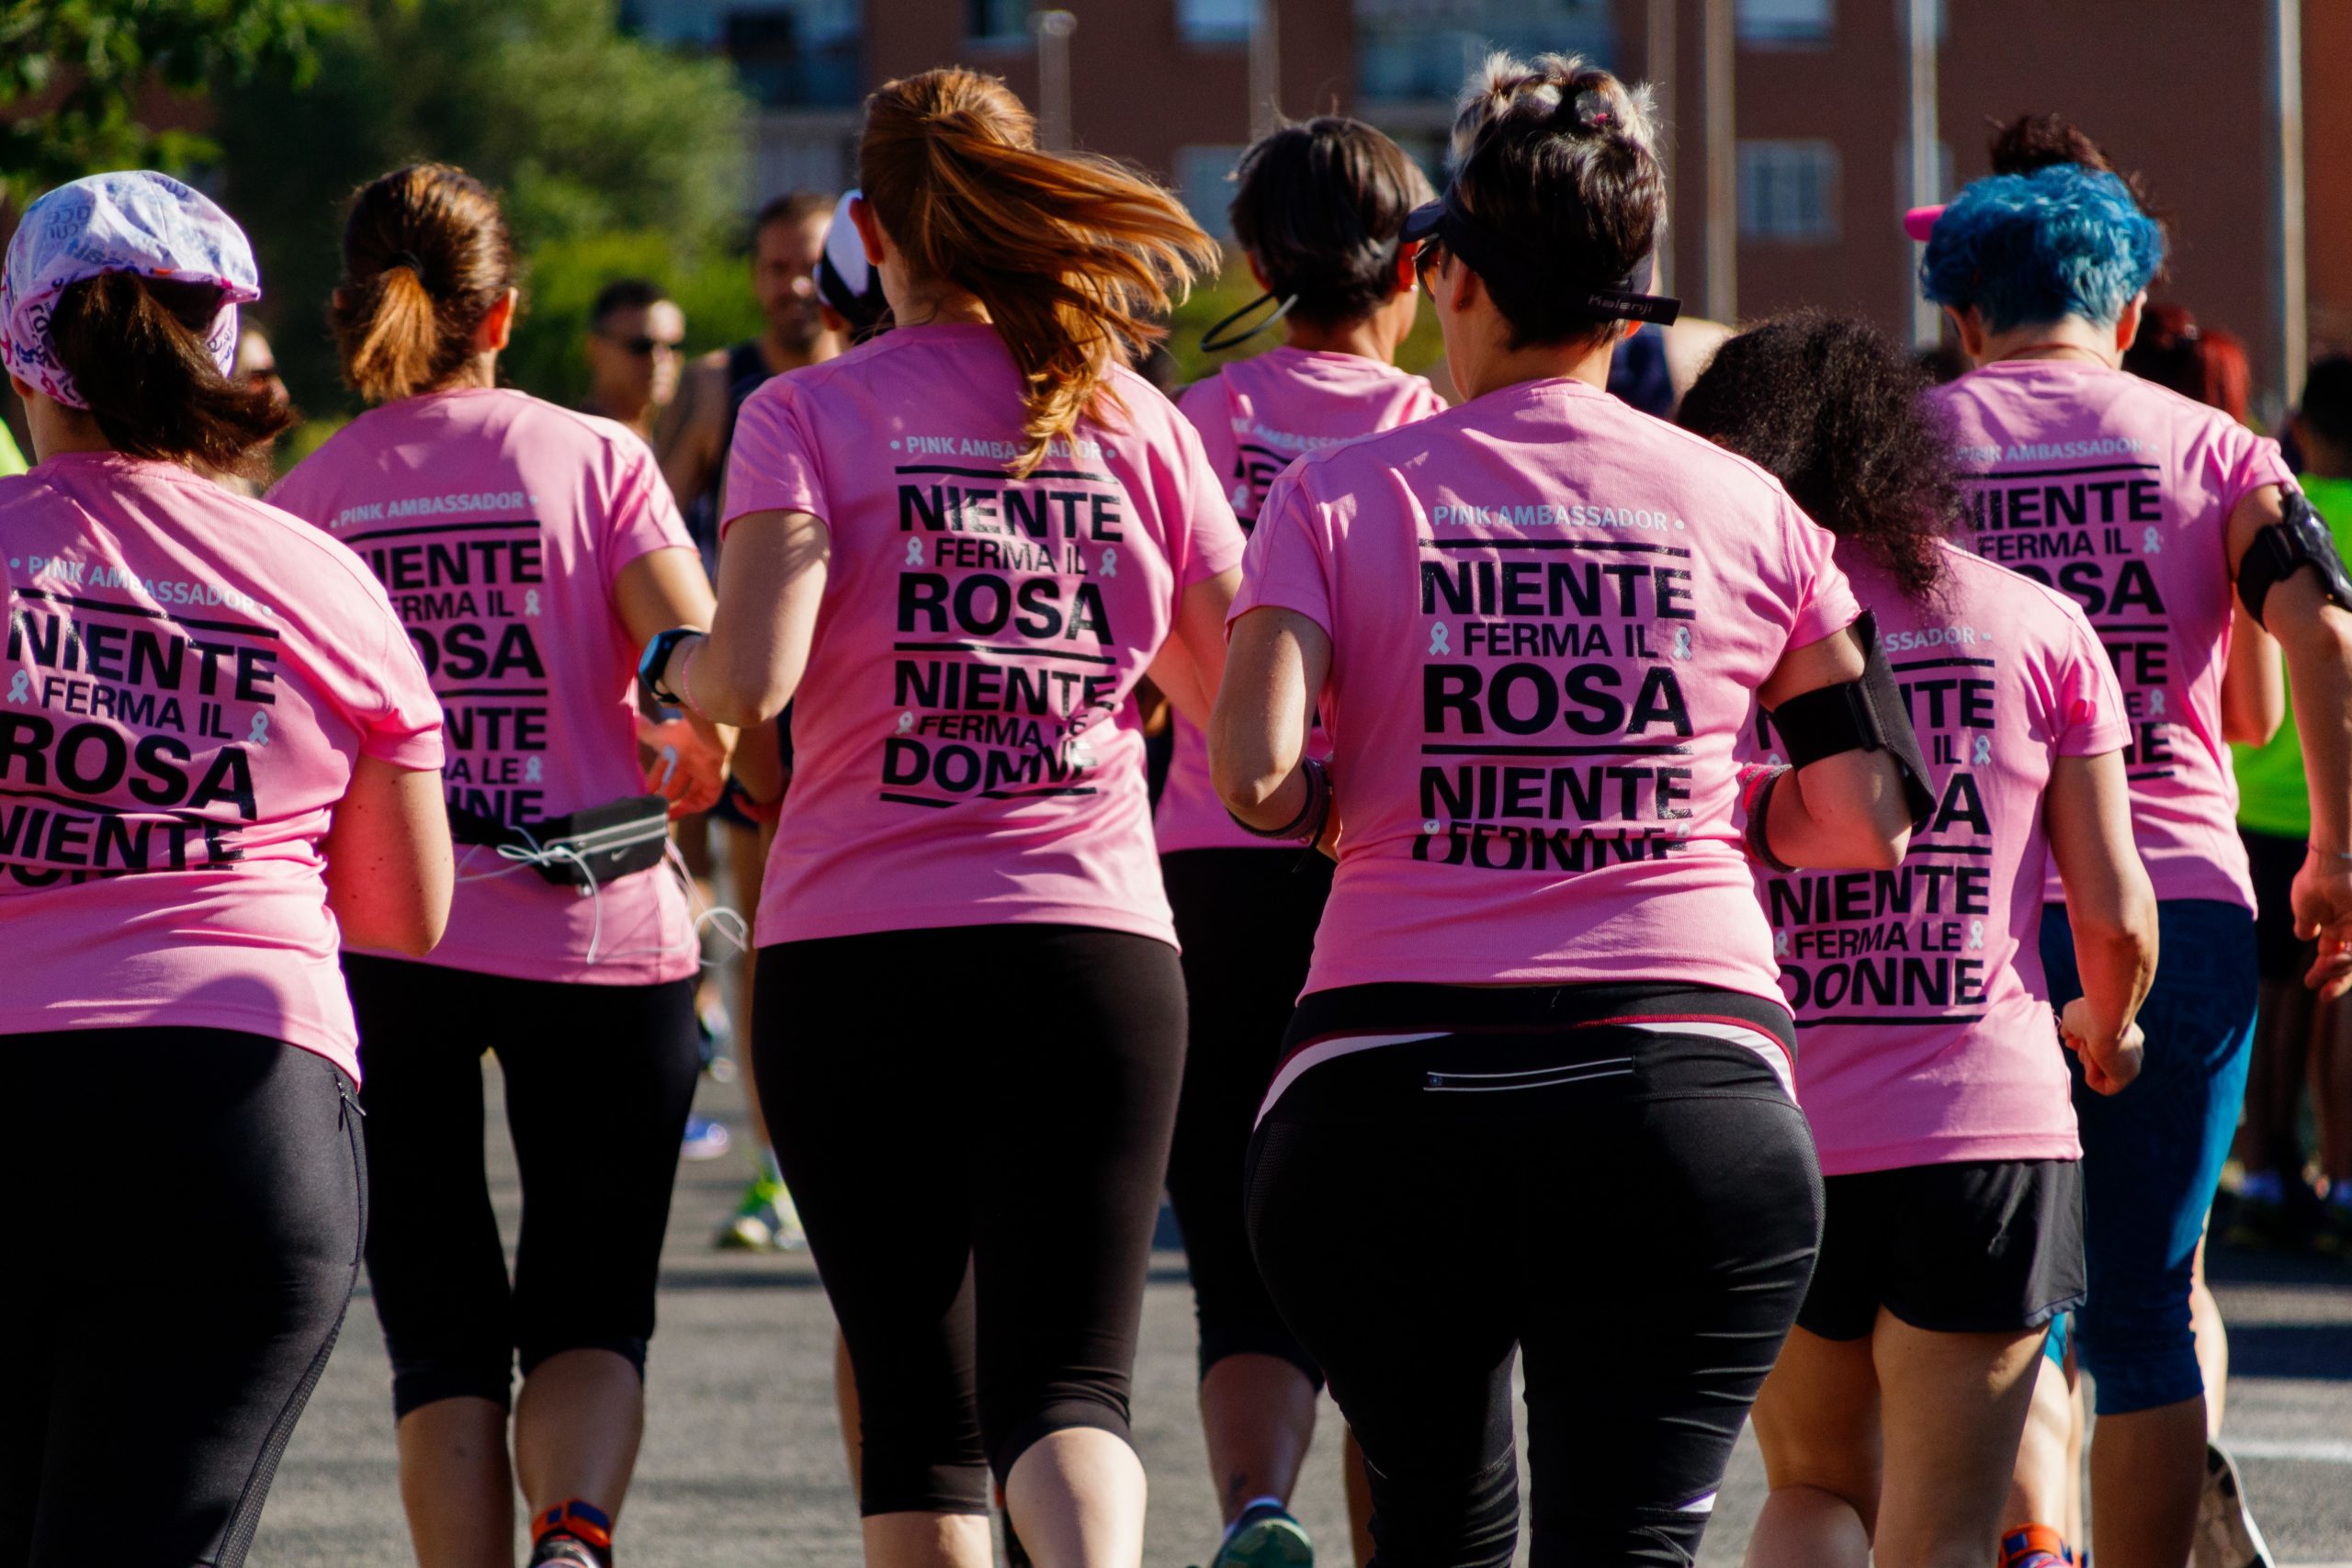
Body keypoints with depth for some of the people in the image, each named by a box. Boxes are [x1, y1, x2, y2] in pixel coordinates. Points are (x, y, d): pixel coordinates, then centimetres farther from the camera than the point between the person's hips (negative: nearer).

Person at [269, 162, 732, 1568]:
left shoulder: (307, 501, 4)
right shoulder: (594, 459, 0)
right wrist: (689, 766, 11)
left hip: (376, 937, 1)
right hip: (598, 932, -1)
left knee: (442, 1332, 9)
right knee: (591, 1311, 8)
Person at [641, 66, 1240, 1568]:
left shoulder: (810, 414, -1)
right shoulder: (1135, 420, 7)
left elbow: (749, 679, -15)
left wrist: (670, 667, 7)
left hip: (856, 953, -1)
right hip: (1098, 952, 1)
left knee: (919, 1402, 10)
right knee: (1070, 1378, -4)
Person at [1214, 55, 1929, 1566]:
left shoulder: (1340, 495, 3)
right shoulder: (1743, 510, 7)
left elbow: (1255, 777, -10)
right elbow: (1872, 821, 8)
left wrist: (1356, 808, 12)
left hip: (1389, 1090, 0)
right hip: (1689, 1090, 0)